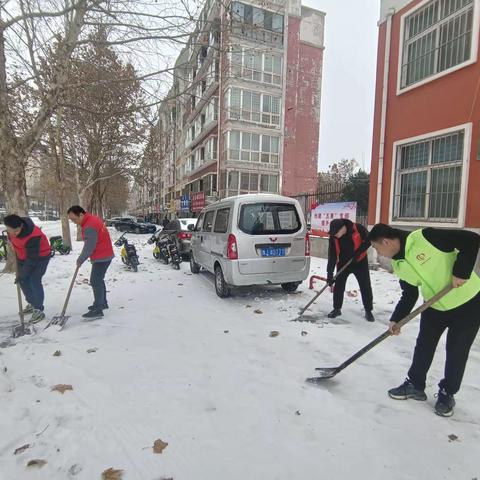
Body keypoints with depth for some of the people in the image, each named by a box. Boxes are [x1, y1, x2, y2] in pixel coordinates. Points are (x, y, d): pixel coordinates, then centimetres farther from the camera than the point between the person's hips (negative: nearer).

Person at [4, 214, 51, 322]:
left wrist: (22, 275, -28)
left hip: (40, 256, -8)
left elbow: (32, 259, -32)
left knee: (34, 281, -14)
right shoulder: (12, 228, -16)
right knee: (23, 280, 11)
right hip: (23, 255, 8)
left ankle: (39, 310, -6)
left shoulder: (33, 236, -38)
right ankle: (32, 303, 29)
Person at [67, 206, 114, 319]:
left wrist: (80, 260, -7)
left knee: (95, 281, -7)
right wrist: (82, 258, 14)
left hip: (101, 258, -11)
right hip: (104, 255, 11)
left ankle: (97, 310, -4)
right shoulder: (92, 219, 10)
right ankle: (102, 303, 32)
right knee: (98, 280, 20)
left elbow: (89, 247, -21)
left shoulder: (89, 227, -23)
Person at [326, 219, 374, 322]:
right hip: (343, 263, 1)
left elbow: (369, 240, -9)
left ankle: (368, 311, 19)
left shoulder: (358, 228, -26)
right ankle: (337, 309, 16)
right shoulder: (333, 238, -20)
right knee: (338, 286, -1)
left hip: (360, 262, -1)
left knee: (366, 287, 3)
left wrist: (359, 252, -22)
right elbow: (331, 257, -18)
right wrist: (329, 277, -21)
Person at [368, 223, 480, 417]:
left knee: (457, 352, 6)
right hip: (435, 306, 6)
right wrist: (396, 319, -7)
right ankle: (415, 384, 29)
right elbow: (409, 295, 2)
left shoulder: (424, 237, -28)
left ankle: (447, 393, 26)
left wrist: (461, 271, -29)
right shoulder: (399, 265, -4)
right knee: (423, 345, 10)